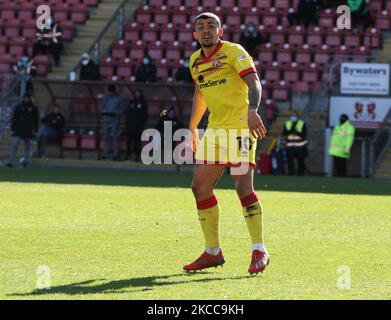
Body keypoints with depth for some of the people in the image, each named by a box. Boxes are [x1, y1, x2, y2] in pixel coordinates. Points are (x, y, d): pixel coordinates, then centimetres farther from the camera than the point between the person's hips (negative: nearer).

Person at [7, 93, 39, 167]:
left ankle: (26, 161, 16)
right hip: (18, 130, -1)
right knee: (15, 145, -9)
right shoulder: (19, 107, 4)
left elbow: (35, 121, 8)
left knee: (27, 146, 7)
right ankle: (11, 161, -9)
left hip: (28, 131, 1)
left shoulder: (33, 108, 6)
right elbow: (14, 118, 5)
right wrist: (13, 129, -1)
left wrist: (35, 130, 3)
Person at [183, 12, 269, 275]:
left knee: (243, 187, -17)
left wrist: (252, 111, -39)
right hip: (215, 129, 8)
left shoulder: (233, 52, -8)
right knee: (200, 187, 5)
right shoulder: (195, 61, 14)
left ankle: (259, 251, -10)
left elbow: (253, 83, -21)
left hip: (239, 126, -8)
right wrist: (192, 127, 30)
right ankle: (213, 252, 16)